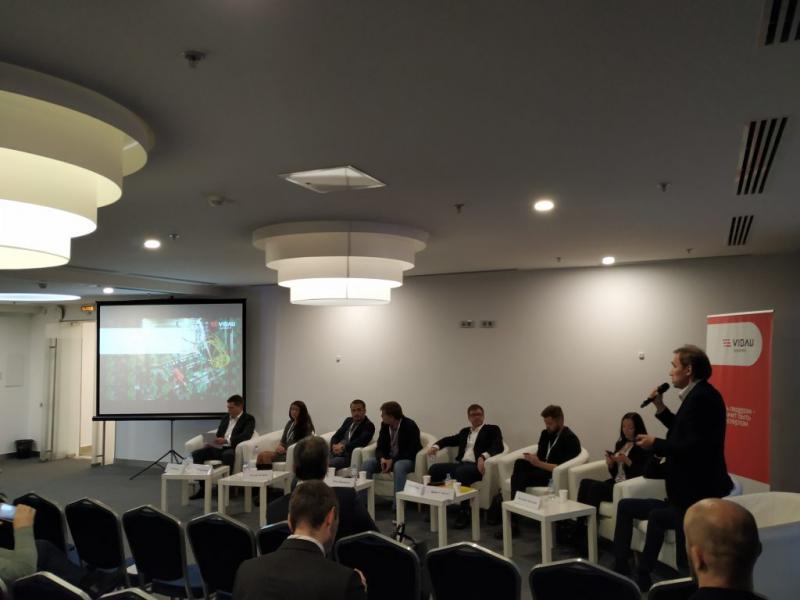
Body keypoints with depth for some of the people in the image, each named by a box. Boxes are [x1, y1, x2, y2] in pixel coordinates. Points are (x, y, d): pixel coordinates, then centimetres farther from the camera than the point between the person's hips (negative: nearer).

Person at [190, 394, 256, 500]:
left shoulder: (249, 419, 2)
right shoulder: (225, 418, 23)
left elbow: (246, 436, -15)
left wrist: (226, 440, -28)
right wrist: (211, 442, -3)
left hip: (232, 449, -6)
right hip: (219, 448, 7)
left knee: (227, 455, -41)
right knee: (197, 453, -16)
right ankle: (202, 488, -11)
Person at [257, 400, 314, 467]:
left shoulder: (306, 426, -4)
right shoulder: (290, 423, 18)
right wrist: (278, 446, -2)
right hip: (285, 451, 7)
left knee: (266, 455, -27)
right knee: (261, 455, -18)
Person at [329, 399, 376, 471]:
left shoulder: (369, 426, 0)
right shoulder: (348, 420, 21)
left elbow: (360, 442, -15)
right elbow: (336, 436, 17)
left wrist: (343, 447, -18)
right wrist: (334, 446, -4)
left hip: (348, 456, -6)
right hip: (335, 453, 6)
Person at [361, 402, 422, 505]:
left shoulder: (410, 426, -16)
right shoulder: (384, 425, 1)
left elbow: (412, 451, -20)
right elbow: (380, 447, 4)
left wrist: (392, 460, -26)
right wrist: (382, 459, -19)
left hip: (407, 460, -6)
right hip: (387, 459, 6)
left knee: (398, 467, -39)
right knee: (366, 464, -17)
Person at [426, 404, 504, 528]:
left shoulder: (492, 429, 8)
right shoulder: (465, 431, 26)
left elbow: (498, 447, -9)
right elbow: (450, 439, 30)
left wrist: (483, 456, -29)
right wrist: (436, 446, 7)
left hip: (476, 465, -6)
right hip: (460, 464, 6)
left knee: (461, 471, -37)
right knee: (434, 468, -14)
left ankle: (464, 513, -25)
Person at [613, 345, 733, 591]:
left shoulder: (700, 398, -22)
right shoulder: (700, 394, 11)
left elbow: (693, 447, -29)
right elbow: (685, 434, 17)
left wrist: (656, 444, -18)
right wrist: (661, 409, 10)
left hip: (697, 491, -12)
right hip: (694, 486, 12)